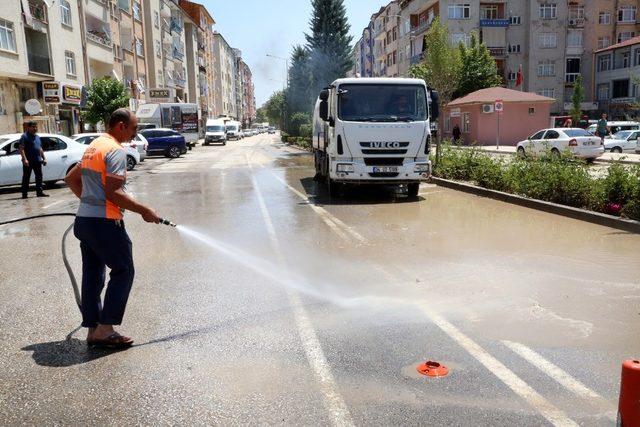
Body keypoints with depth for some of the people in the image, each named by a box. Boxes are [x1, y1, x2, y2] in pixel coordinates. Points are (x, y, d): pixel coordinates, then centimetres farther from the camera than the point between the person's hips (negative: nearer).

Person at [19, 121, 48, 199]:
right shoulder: (25, 136, -5)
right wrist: (24, 159, -23)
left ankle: (39, 192, 13)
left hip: (37, 160, 7)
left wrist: (44, 158, 17)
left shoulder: (37, 137, 18)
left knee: (39, 176, 7)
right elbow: (21, 149, -13)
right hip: (28, 161, -7)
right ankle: (24, 194, 2)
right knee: (26, 177, -1)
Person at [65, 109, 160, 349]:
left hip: (84, 219, 10)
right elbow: (113, 193, -21)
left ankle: (93, 330, 18)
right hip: (104, 222, -10)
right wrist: (144, 211, -15)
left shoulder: (94, 146, 17)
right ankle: (105, 329, -1)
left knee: (92, 275, 12)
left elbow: (71, 179, 25)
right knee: (123, 271, -1)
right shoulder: (115, 150, -13)